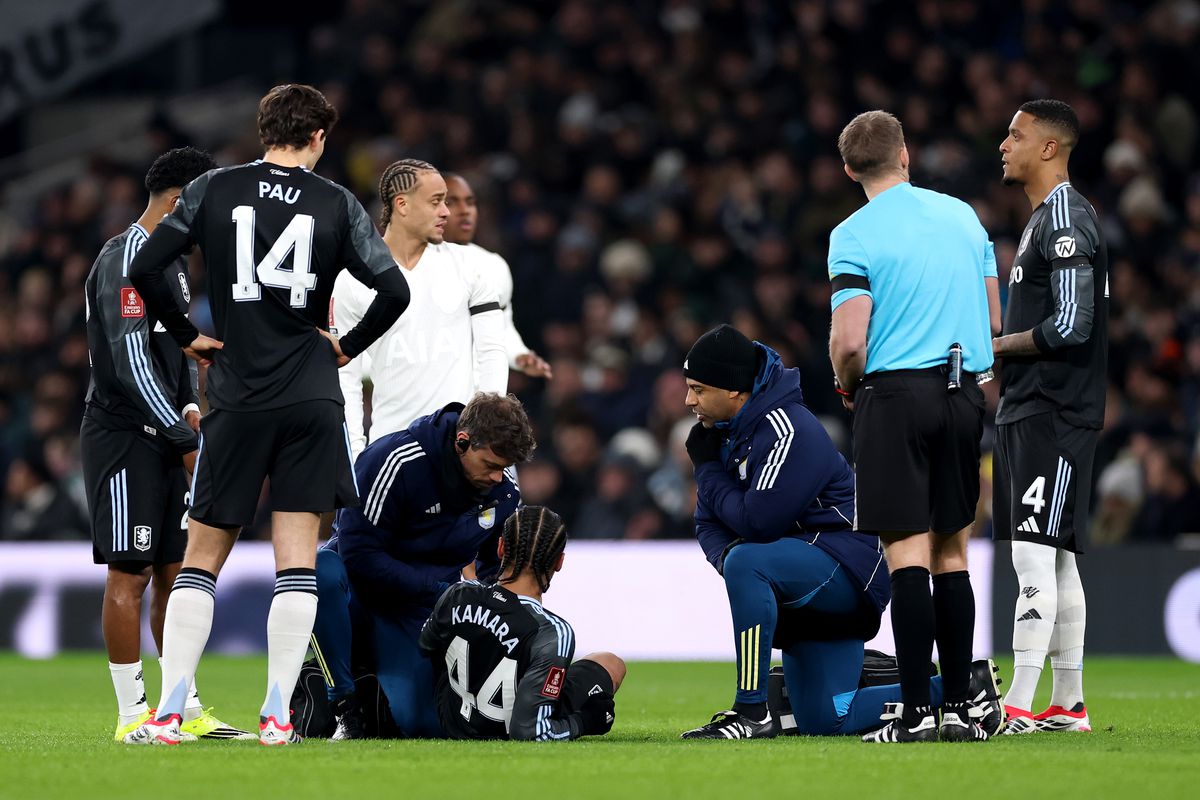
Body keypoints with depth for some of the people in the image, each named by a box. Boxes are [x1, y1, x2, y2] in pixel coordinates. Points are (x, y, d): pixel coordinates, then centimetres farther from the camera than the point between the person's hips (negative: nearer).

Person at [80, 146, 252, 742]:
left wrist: (188, 407, 7)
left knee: (175, 571, 10)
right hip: (124, 440, -10)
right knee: (130, 574, -6)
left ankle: (187, 709, 13)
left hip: (164, 442, 10)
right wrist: (184, 436, -19)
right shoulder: (126, 261, -15)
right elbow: (131, 360, -22)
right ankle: (132, 714, -2)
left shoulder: (171, 261, 16)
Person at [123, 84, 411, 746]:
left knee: (201, 560, 7)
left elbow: (145, 269, -3)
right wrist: (346, 346, 9)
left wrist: (188, 336, 8)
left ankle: (167, 713, 0)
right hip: (312, 400, 0)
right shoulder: (337, 204, 1)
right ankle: (278, 715, -3)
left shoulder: (213, 190, 2)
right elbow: (394, 290, -4)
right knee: (296, 560, 2)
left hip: (237, 400, 0)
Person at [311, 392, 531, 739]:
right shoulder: (394, 461, -22)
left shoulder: (504, 493, -4)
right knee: (322, 570, -41)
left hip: (414, 615, 4)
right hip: (360, 590, -4)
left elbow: (495, 570, 12)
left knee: (421, 722, -21)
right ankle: (343, 703, -24)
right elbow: (358, 553, -24)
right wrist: (440, 589, -25)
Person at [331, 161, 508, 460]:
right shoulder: (352, 281, 2)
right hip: (390, 442, -1)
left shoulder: (468, 265, 6)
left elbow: (491, 353, 6)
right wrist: (353, 448, -4)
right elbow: (346, 375, 4)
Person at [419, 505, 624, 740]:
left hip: (452, 727, 5)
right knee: (612, 664, 11)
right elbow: (528, 731, -35)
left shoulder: (458, 596, -17)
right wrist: (581, 723, -15)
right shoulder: (552, 632, -33)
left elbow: (427, 647, 7)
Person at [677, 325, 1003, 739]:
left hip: (849, 561, -10)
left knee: (747, 563, -35)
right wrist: (727, 554, -14)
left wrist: (709, 470, -10)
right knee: (822, 720, 5)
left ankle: (752, 712, -29)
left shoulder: (789, 432, -21)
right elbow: (710, 523, 10)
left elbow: (759, 521, -25)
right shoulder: (725, 432, 8)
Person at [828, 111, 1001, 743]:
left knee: (908, 557, -6)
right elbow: (994, 317, 12)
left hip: (896, 392, -5)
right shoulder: (963, 215, 9)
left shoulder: (853, 235, -7)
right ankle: (959, 708, 9)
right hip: (964, 394, 5)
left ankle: (917, 712, -8)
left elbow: (849, 342, -13)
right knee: (951, 554, 9)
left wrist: (846, 384, 6)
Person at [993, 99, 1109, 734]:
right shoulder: (1045, 217, 20)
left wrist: (994, 347, -10)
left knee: (1035, 559, -14)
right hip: (1030, 413, 11)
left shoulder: (1065, 216, -13)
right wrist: (1002, 351, 12)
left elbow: (1071, 325, -21)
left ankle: (1017, 706, -18)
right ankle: (1067, 706, 16)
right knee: (1055, 562, 12)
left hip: (1052, 414, -11)